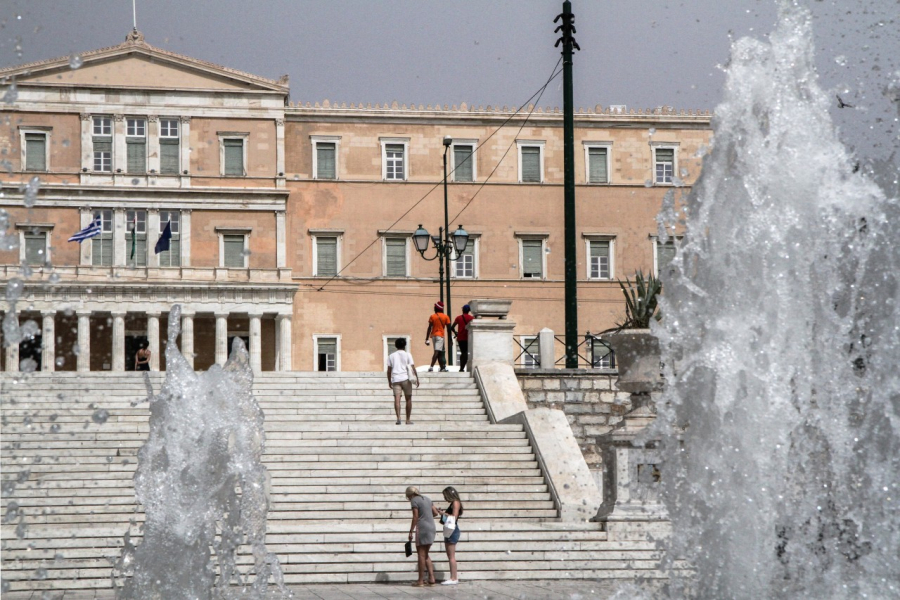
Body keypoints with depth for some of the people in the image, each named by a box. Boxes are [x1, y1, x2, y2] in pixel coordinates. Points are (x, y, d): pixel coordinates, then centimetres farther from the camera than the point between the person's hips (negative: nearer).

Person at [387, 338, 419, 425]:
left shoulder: (391, 356, 12)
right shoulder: (407, 355, 5)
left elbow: (389, 370, 11)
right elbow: (413, 367, -2)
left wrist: (389, 382, 18)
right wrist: (417, 378, -1)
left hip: (395, 379, 1)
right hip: (405, 378, -1)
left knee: (397, 399, -8)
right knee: (408, 399, 9)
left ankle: (398, 418, -26)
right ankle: (408, 420, 10)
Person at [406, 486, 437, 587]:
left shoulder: (414, 501, -7)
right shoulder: (426, 499, 16)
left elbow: (415, 517, -12)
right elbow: (435, 512, 18)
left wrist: (411, 532, -8)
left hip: (422, 528, -8)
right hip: (431, 527, 8)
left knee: (421, 554, -2)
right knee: (425, 555, 14)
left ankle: (421, 580, 0)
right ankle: (431, 578, 7)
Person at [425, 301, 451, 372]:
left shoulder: (432, 317, 2)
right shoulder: (445, 317, 1)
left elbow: (429, 328, -2)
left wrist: (427, 339, -2)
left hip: (433, 336, 3)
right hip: (440, 335, -3)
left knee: (440, 352, 13)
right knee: (437, 352, -11)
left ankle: (442, 367, 16)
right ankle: (431, 366, -25)